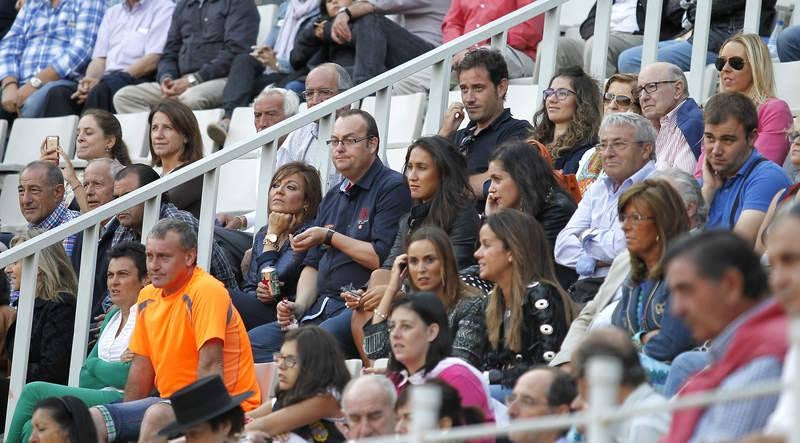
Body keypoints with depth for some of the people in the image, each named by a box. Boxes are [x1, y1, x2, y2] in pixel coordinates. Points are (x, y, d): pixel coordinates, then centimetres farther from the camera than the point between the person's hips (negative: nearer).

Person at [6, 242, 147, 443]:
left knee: (35, 391, -17)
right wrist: (116, 367, -2)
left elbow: (131, 377, -14)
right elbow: (85, 376, 18)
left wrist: (96, 365, 4)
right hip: (97, 396, 8)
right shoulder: (113, 315, 23)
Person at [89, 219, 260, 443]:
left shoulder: (205, 291, -15)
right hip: (171, 403, 8)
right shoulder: (148, 296, 10)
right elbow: (142, 366, 16)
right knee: (95, 419, -9)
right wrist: (123, 421, 11)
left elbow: (210, 366, -21)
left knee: (157, 415, -35)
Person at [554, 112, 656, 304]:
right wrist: (591, 260, -7)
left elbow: (620, 246, -13)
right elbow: (562, 247, 13)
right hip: (587, 285, 7)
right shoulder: (597, 189, 22)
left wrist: (587, 236, 6)